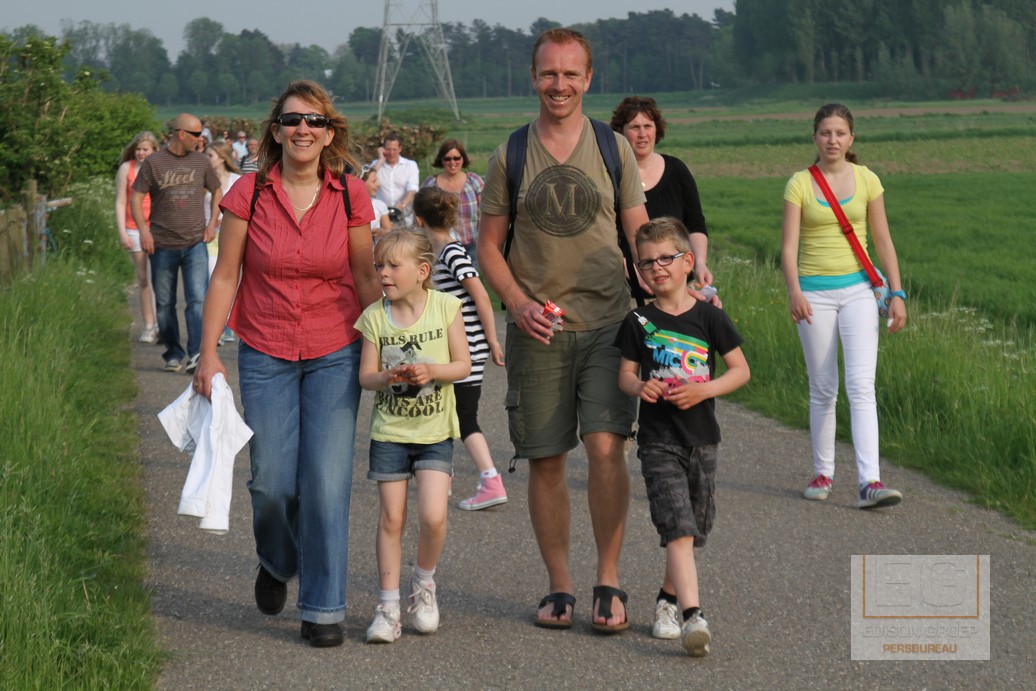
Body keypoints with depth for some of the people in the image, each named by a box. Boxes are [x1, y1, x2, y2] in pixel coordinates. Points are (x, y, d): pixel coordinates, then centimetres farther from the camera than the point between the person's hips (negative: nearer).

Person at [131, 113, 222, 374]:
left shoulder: (200, 161, 8)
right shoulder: (153, 162, -1)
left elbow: (217, 191, 22)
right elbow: (136, 198, -1)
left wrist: (212, 223, 10)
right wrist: (143, 229, -13)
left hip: (195, 244, 1)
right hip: (163, 245, -1)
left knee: (198, 300, -12)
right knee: (165, 304, 7)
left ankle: (196, 355, -14)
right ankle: (174, 354, 19)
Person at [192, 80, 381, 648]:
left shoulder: (350, 196, -4)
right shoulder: (249, 194, -6)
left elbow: (365, 276, 6)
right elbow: (225, 276, 0)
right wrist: (209, 353, -4)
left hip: (335, 354, 0)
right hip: (266, 355, 0)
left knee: (326, 480, -6)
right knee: (272, 480, 1)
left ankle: (323, 608, 7)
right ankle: (276, 562, 35)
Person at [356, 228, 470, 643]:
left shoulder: (445, 307, -5)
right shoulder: (374, 316, -3)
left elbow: (463, 365, -2)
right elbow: (365, 376, -2)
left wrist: (433, 371, -20)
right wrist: (389, 376, -23)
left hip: (435, 430, -1)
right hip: (389, 431, 1)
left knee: (432, 516, -12)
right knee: (391, 518, 2)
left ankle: (424, 581, 16)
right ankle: (388, 606, 12)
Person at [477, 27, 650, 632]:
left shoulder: (613, 148, 6)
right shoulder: (511, 156, 5)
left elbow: (641, 237, 8)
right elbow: (490, 246, 8)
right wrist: (518, 303, -8)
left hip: (608, 325, -1)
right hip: (538, 330, 1)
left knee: (606, 446, -14)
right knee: (545, 461, 5)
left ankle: (609, 582, 0)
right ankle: (560, 586, 19)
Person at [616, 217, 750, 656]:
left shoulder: (708, 317, 0)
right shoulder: (639, 321, 2)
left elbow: (741, 370, 2)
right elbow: (625, 373, 7)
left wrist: (704, 390, -14)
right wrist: (639, 387, -15)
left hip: (701, 438, 2)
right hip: (658, 441, -2)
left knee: (693, 529, 12)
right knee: (678, 528, -15)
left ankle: (669, 597, 34)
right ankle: (693, 615, -23)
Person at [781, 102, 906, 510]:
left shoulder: (867, 181, 4)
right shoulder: (799, 184, -1)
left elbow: (883, 242, 7)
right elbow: (789, 245, -7)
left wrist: (897, 293, 2)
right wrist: (794, 291, -22)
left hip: (857, 289, 0)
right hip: (815, 292, 0)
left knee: (861, 385, -11)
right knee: (823, 389, 6)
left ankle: (870, 482, -17)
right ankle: (822, 473, 21)